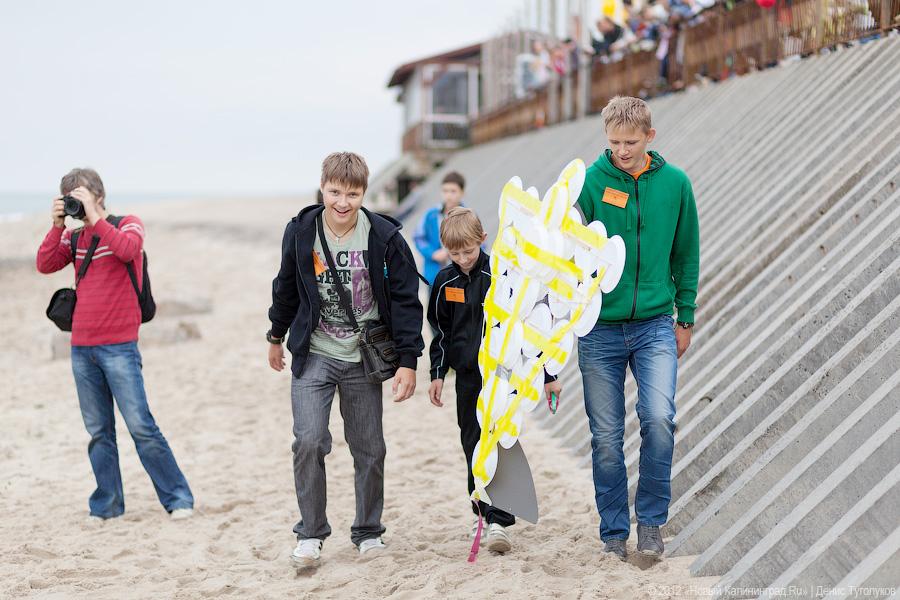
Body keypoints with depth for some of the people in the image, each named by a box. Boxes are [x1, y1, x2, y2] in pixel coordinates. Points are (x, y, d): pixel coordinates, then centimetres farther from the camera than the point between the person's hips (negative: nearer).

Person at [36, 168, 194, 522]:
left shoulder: (128, 224, 0)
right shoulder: (74, 235, 14)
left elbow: (127, 249, -22)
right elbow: (45, 265, 2)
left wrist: (93, 215, -20)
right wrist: (57, 225, -6)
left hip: (119, 346, -5)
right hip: (81, 347, 5)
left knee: (140, 425, -8)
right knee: (98, 431, 8)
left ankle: (178, 498, 0)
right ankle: (106, 505, 16)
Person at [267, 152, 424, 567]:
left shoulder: (385, 237, -11)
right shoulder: (300, 231, -6)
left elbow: (406, 300, -6)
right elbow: (286, 286, 11)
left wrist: (408, 361, -10)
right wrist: (276, 336, 21)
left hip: (363, 359, 0)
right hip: (313, 354, 0)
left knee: (369, 449, 6)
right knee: (308, 441, -13)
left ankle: (368, 532, 24)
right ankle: (311, 533, 3)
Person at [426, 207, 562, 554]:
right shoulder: (445, 281, 3)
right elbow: (441, 332, 15)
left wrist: (547, 375, -4)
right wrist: (438, 374, 11)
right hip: (467, 373, 5)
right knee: (472, 443, 10)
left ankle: (498, 521, -13)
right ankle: (482, 511, 23)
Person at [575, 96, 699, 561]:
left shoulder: (674, 183, 2)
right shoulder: (588, 183, -5)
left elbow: (686, 254, 11)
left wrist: (685, 319, 12)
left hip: (656, 325, 1)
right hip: (600, 327, -1)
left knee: (659, 418, -17)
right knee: (606, 438, 5)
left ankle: (651, 520, 3)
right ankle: (613, 533, 20)